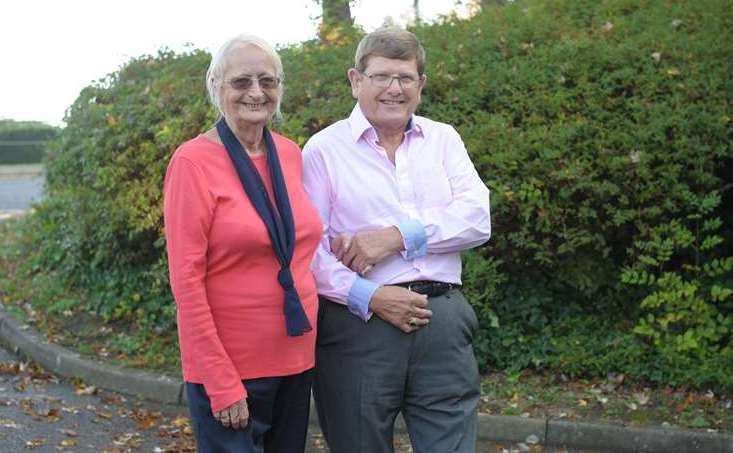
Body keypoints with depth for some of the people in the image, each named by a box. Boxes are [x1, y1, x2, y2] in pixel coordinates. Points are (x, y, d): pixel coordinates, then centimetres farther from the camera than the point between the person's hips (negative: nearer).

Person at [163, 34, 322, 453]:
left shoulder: (290, 154, 6)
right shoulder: (194, 161, -11)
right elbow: (186, 280, -14)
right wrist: (222, 383, -16)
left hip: (297, 357, 6)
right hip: (228, 366, -6)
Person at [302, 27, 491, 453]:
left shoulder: (444, 139, 12)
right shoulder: (324, 149, 2)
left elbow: (477, 218, -2)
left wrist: (396, 236, -13)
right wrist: (370, 298, -17)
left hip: (443, 324, 2)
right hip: (358, 327, -2)